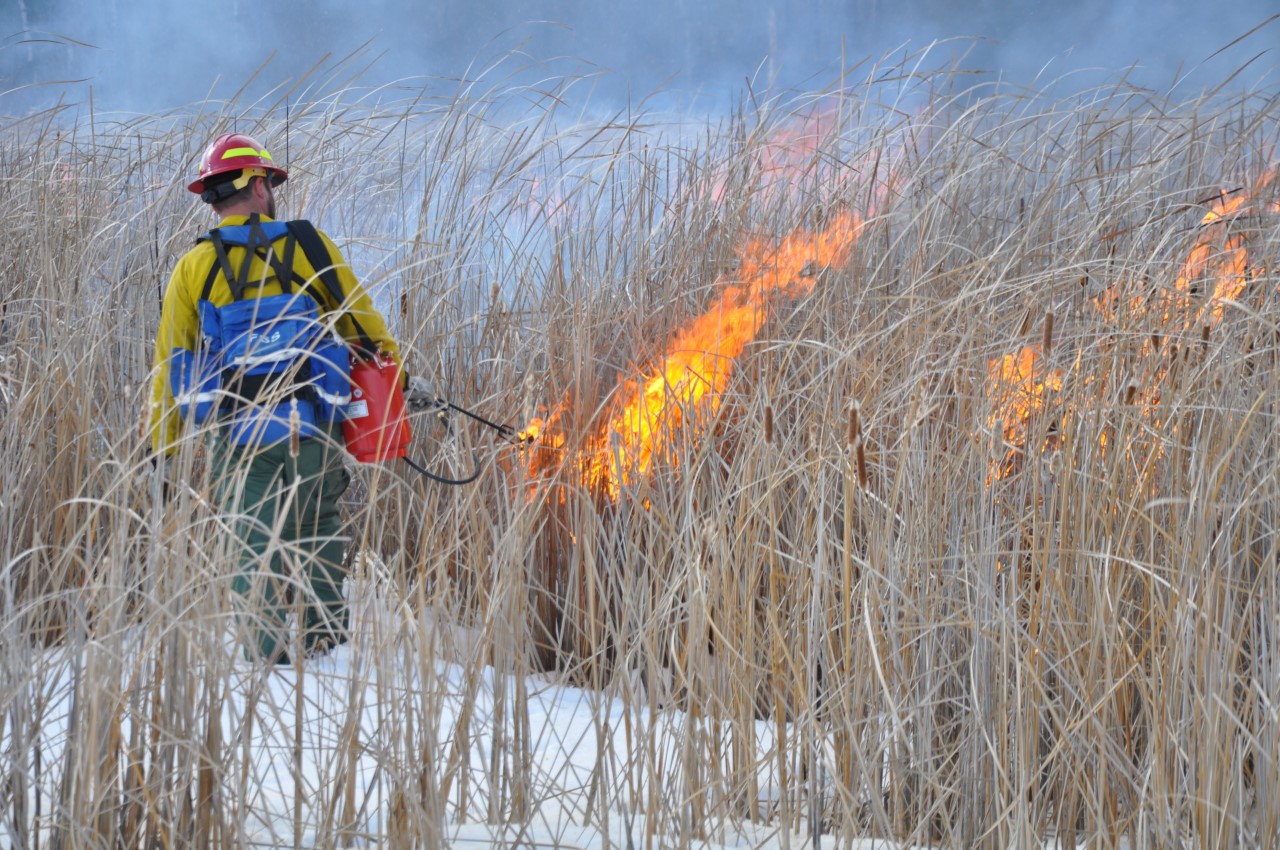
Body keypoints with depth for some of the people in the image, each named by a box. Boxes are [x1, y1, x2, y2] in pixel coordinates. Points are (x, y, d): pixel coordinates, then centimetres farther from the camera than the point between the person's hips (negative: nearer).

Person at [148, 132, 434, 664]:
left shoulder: (193, 268, 3)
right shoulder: (308, 245, 2)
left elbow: (170, 365, 4)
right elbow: (362, 323, 9)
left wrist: (163, 454, 9)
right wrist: (400, 380, 24)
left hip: (237, 435, 0)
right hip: (314, 428, 0)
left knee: (256, 550, 6)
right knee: (318, 533, 16)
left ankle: (268, 655, 1)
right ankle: (325, 636, 17)